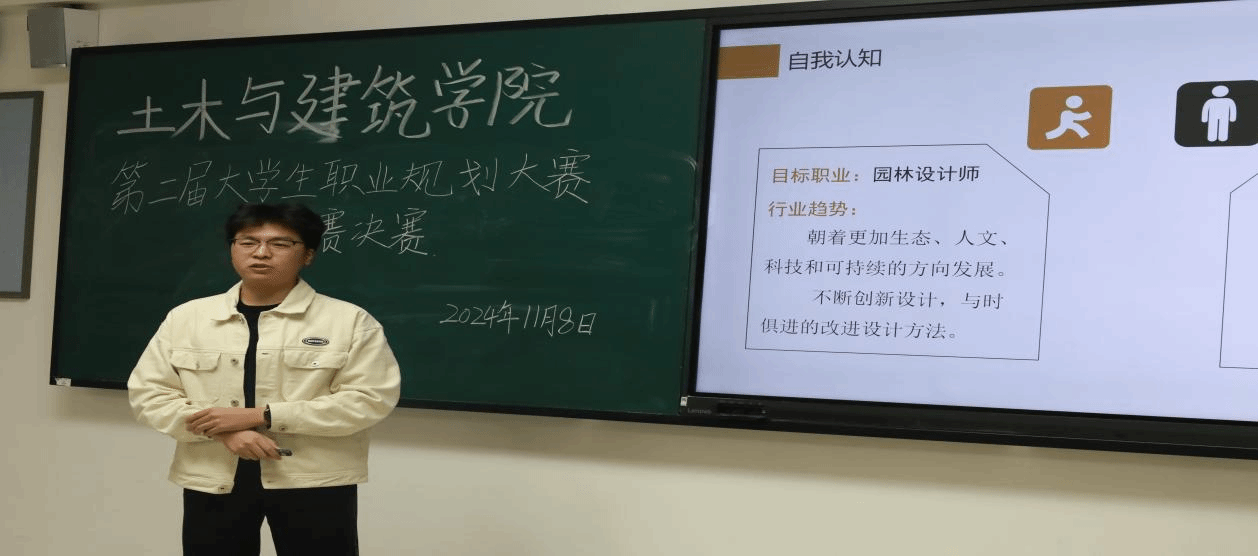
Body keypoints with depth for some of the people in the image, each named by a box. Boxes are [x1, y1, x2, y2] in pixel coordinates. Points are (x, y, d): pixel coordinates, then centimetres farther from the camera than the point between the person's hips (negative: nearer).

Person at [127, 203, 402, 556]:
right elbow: (146, 392, 5)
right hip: (212, 480, 3)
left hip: (314, 481, -2)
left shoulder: (350, 321, -3)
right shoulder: (185, 318, 7)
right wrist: (223, 431, -14)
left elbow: (371, 398, -11)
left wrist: (261, 416, -16)